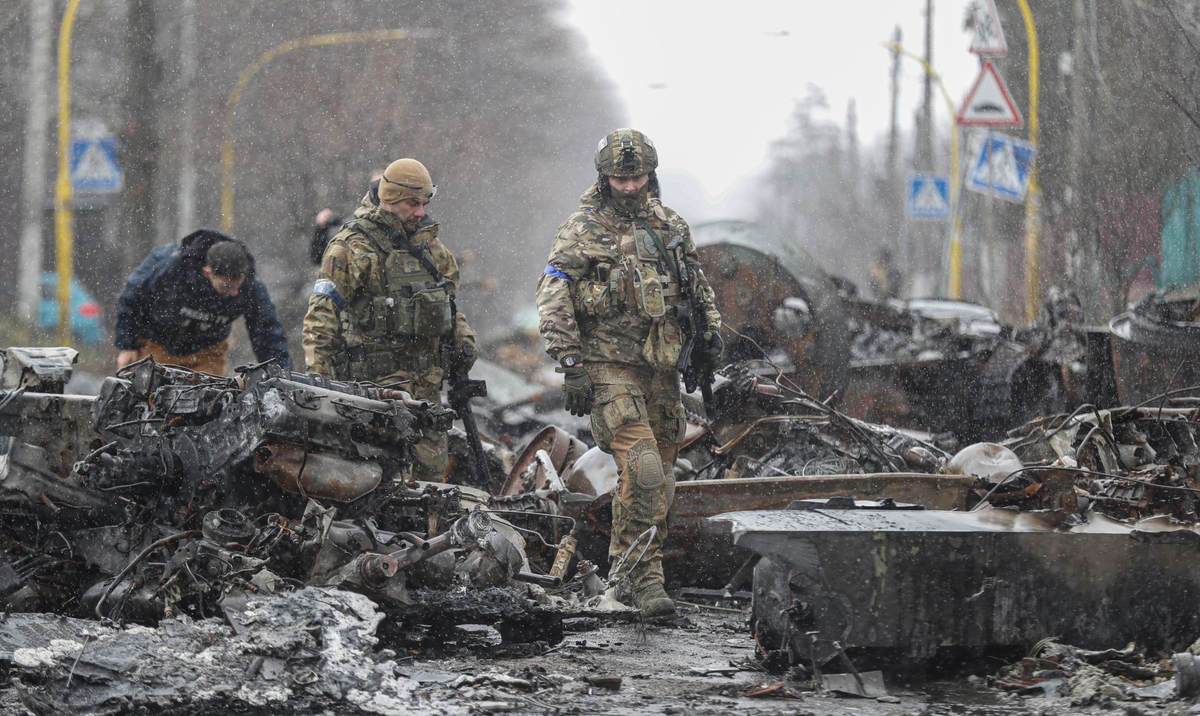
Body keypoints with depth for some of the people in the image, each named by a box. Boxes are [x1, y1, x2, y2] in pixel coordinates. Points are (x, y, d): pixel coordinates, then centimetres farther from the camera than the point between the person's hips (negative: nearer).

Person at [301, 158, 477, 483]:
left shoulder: (430, 244, 15)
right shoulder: (351, 247, -7)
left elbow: (449, 298, 30)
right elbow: (321, 315, -8)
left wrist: (463, 338, 14)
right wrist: (318, 374, -15)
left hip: (427, 378, 7)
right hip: (378, 379, -7)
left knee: (431, 467, 6)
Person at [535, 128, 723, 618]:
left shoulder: (671, 227, 12)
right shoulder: (581, 230, -4)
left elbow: (698, 286, 26)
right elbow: (553, 299, -7)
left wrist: (710, 331, 12)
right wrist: (572, 366, -14)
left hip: (661, 366, 6)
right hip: (609, 366, -6)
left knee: (660, 477, 7)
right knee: (642, 468, -19)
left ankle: (628, 562, 21)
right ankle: (644, 576, -14)